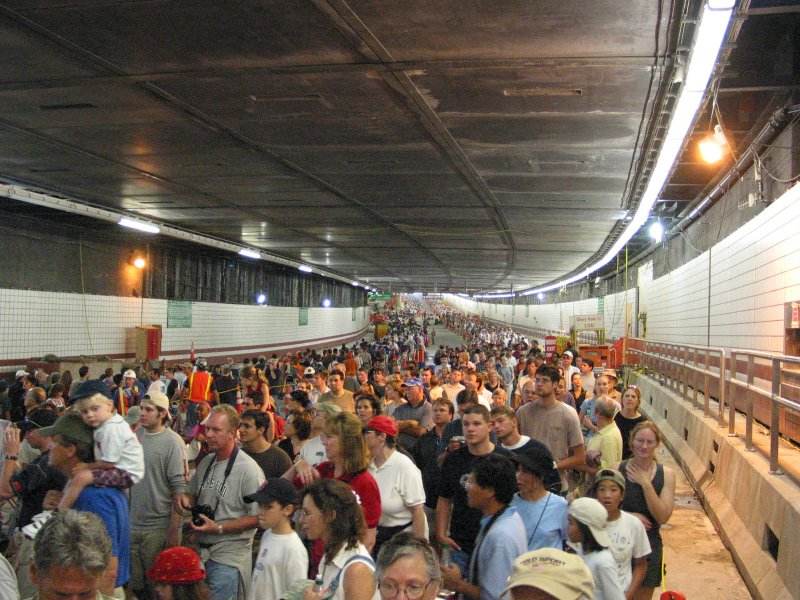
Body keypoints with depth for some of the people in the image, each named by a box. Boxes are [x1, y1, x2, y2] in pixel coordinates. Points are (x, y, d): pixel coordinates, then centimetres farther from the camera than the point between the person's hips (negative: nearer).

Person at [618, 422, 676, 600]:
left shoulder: (666, 474, -6)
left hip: (648, 546, 1)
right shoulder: (618, 469, -8)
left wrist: (645, 483, -19)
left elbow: (663, 517, -13)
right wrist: (628, 515, -18)